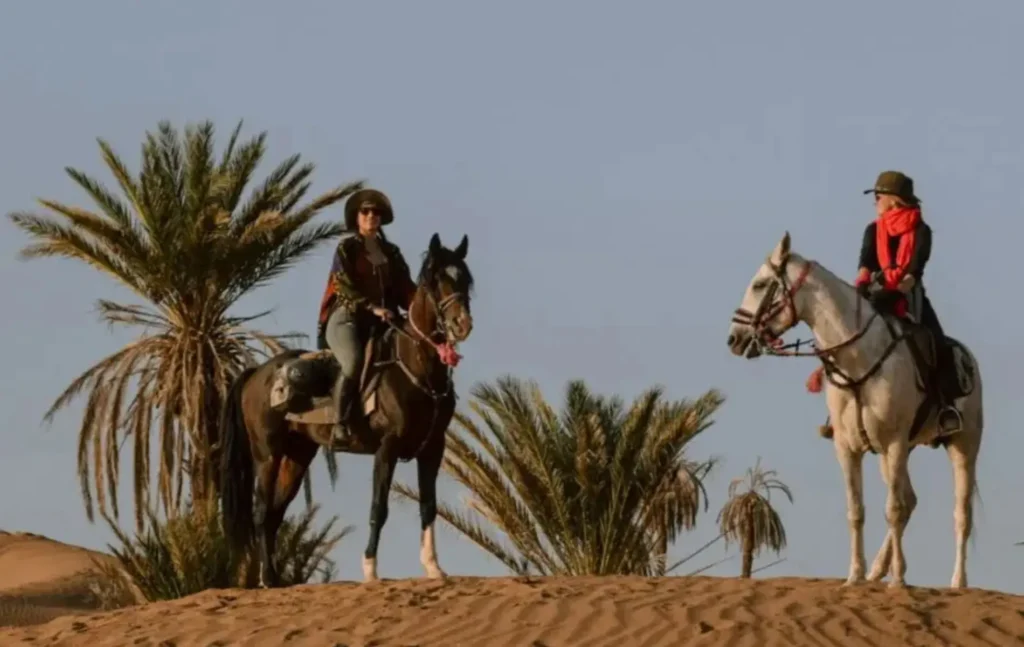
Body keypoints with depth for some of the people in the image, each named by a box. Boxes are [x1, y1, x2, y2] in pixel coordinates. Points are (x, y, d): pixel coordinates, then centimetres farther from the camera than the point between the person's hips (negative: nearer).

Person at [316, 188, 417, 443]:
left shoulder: (391, 252, 18)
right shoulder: (347, 248, 3)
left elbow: (404, 288, 13)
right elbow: (344, 286, -8)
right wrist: (372, 307, -21)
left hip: (379, 322, 6)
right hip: (347, 318, -6)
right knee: (353, 364, -33)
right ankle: (342, 423, -28)